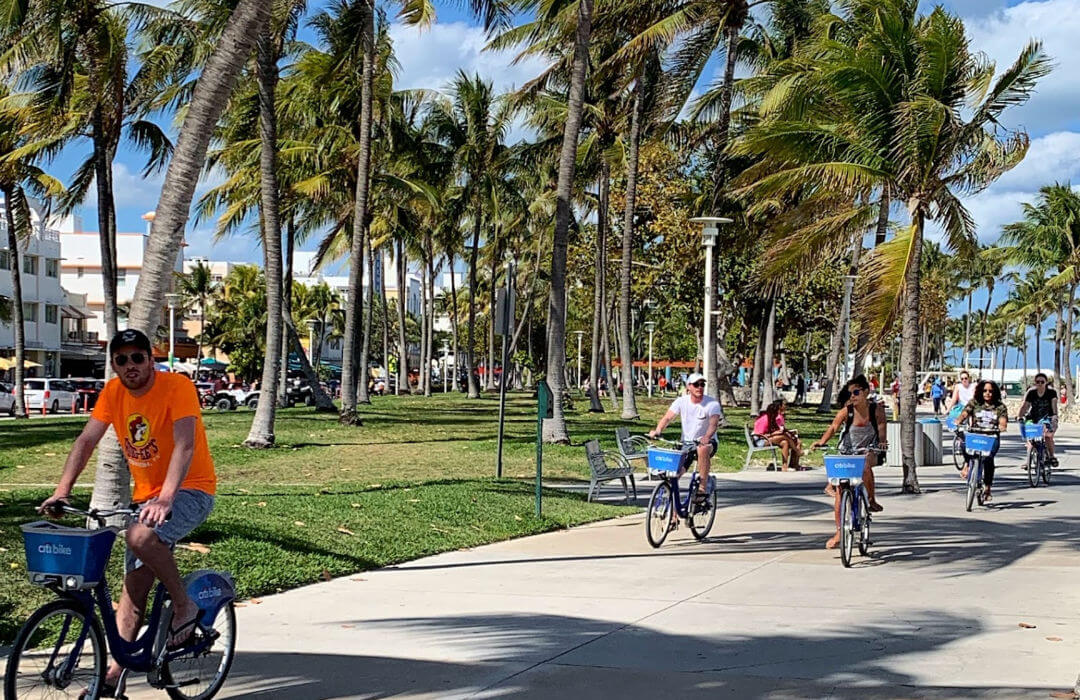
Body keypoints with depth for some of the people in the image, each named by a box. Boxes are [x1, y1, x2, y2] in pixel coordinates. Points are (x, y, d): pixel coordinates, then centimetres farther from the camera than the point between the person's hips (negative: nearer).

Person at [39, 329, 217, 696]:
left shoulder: (177, 387, -17)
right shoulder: (113, 391, 1)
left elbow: (184, 445, -28)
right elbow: (87, 440, -1)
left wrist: (166, 498, -40)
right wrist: (62, 490, -14)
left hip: (190, 490, -6)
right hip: (146, 496, 6)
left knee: (140, 537, -33)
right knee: (134, 583, 2)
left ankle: (184, 606, -13)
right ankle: (114, 673, 6)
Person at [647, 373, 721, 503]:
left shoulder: (712, 403, -10)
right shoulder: (681, 401, -2)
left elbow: (713, 423, -25)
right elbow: (667, 417, -11)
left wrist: (707, 437, -47)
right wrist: (657, 431, -32)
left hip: (707, 442, -3)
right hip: (686, 443, 3)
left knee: (703, 449, -40)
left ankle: (702, 489, -28)